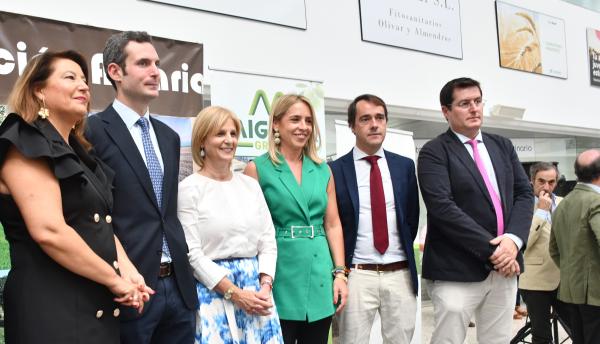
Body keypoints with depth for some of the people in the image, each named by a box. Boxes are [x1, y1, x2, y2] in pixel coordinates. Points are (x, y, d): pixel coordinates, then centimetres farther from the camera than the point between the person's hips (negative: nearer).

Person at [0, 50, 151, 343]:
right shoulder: (26, 143, -10)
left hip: (96, 306, 9)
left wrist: (127, 271, -1)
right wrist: (115, 280, -14)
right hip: (52, 311, -8)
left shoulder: (77, 152, 17)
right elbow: (49, 231, -22)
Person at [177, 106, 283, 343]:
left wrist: (265, 287, -5)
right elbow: (192, 253, -10)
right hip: (213, 291, -4)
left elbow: (268, 241, 9)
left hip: (256, 289, 5)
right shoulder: (189, 188, -5)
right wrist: (235, 294, -13)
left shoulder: (251, 184, 11)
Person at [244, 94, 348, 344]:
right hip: (279, 276, -4)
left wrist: (339, 273, 2)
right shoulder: (258, 168, -2)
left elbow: (332, 224, 10)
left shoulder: (323, 170, 10)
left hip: (319, 277, 4)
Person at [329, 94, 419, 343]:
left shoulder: (405, 166, 7)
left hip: (401, 274, 3)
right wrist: (340, 269, 1)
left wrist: (403, 252, 10)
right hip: (357, 275, -2)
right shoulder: (336, 170, -2)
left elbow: (412, 217, 14)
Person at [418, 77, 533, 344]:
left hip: (504, 266, 6)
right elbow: (443, 207, -16)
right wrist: (492, 250, -17)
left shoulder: (503, 146, 14)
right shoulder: (434, 152, -6)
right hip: (457, 271, -5)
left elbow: (524, 194, 8)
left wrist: (513, 239, -10)